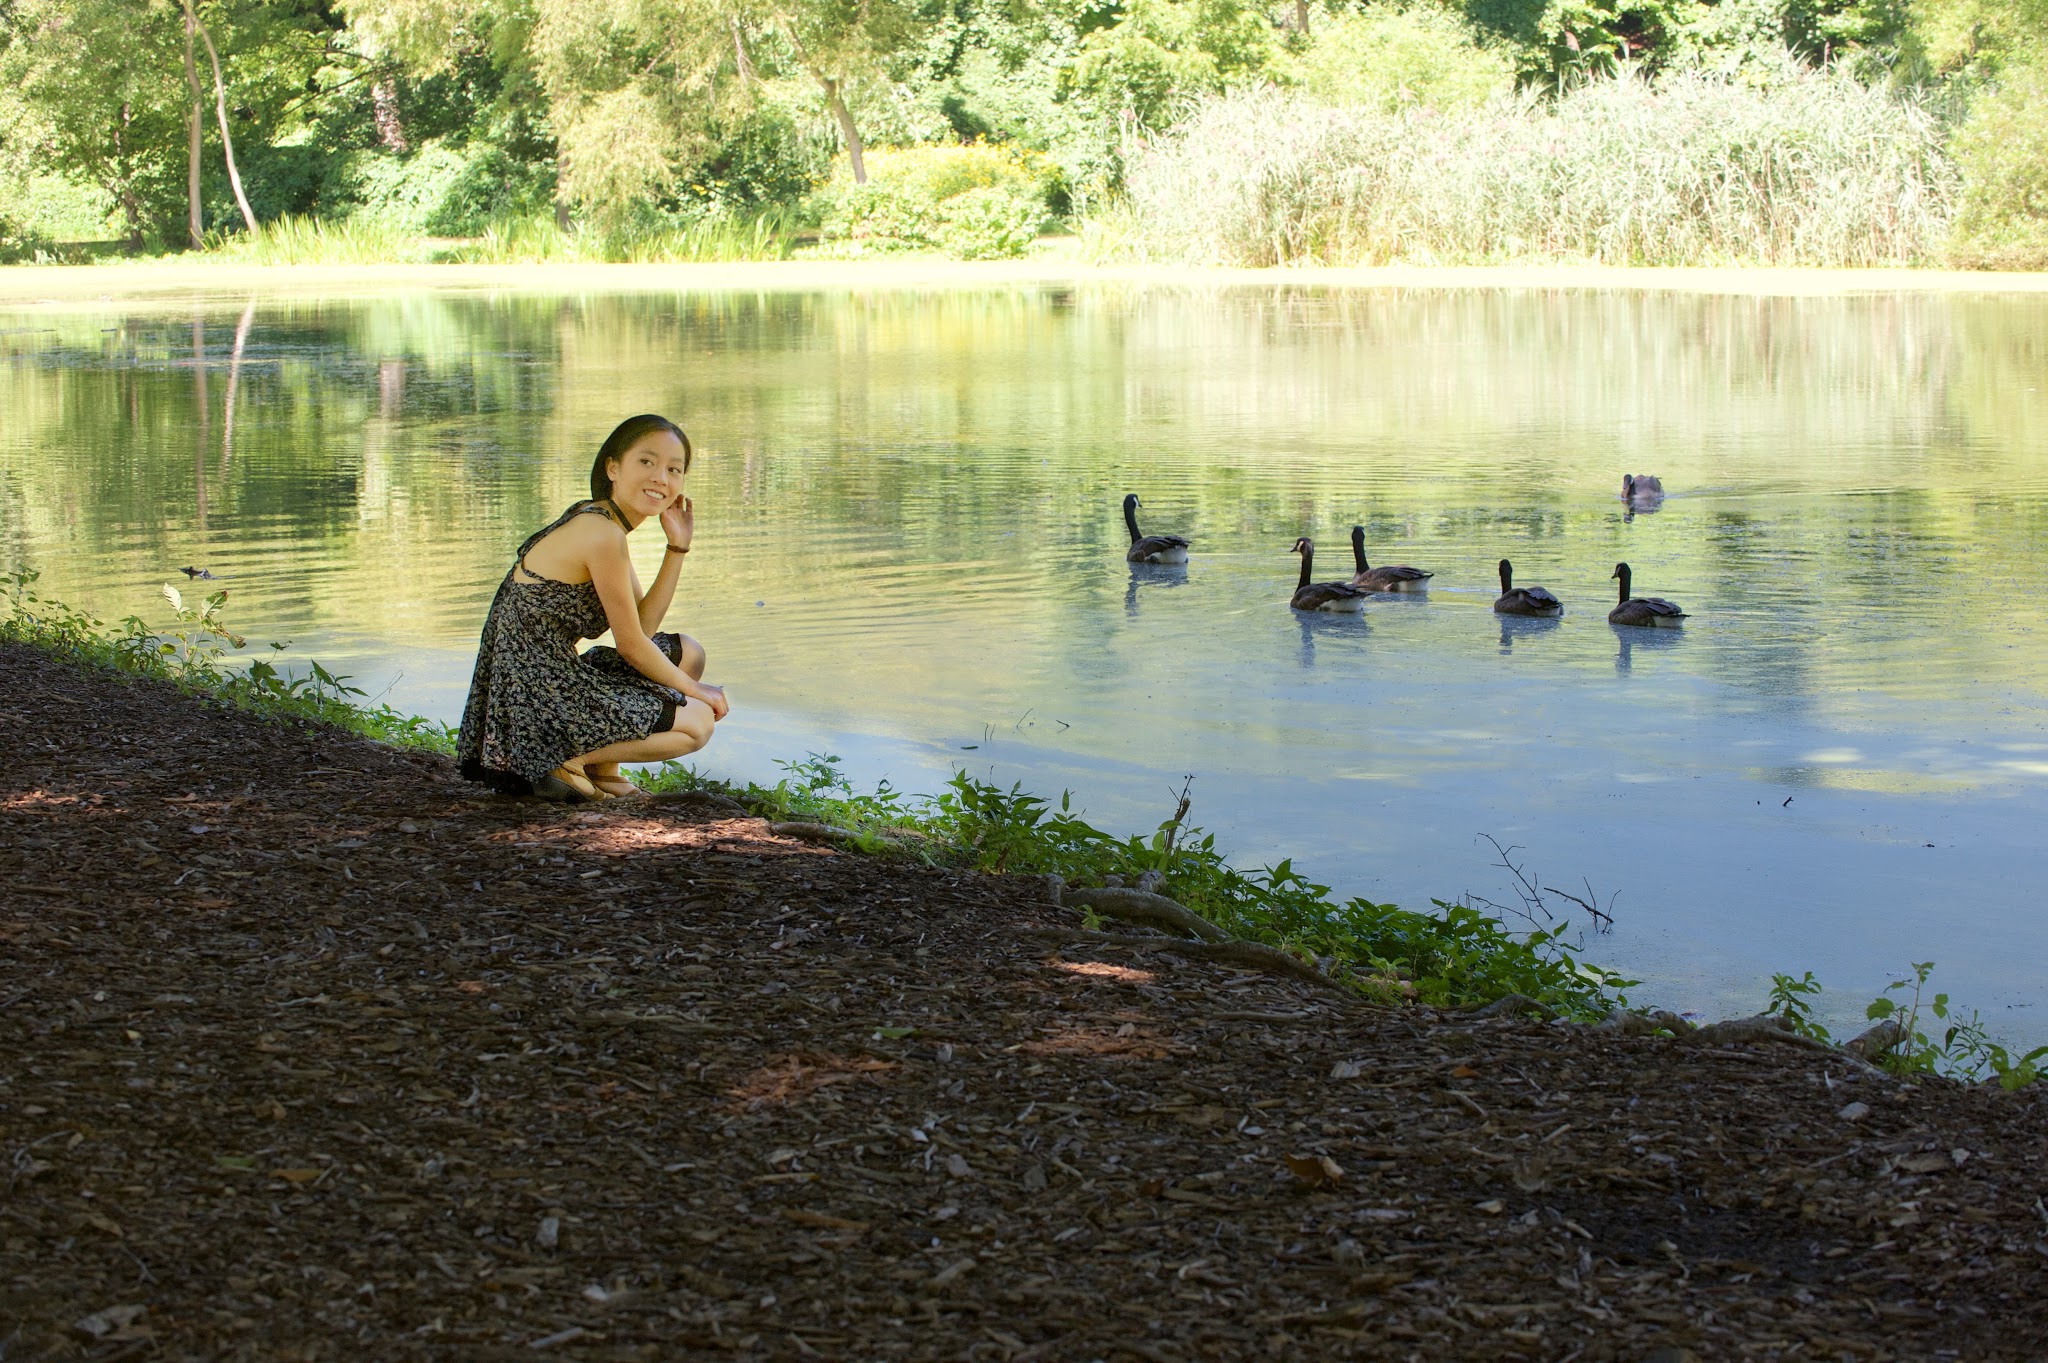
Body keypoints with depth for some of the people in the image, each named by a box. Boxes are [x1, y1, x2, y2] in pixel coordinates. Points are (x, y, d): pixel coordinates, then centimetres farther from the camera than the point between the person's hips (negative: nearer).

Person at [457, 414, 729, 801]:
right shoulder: (602, 534, -19)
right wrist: (694, 690, 4)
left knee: (689, 653, 21)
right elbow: (631, 646, -12)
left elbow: (642, 625, 12)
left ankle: (600, 767, 14)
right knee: (698, 721, -2)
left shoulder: (596, 521, 12)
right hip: (541, 696, -10)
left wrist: (678, 547, 5)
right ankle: (570, 763, -7)